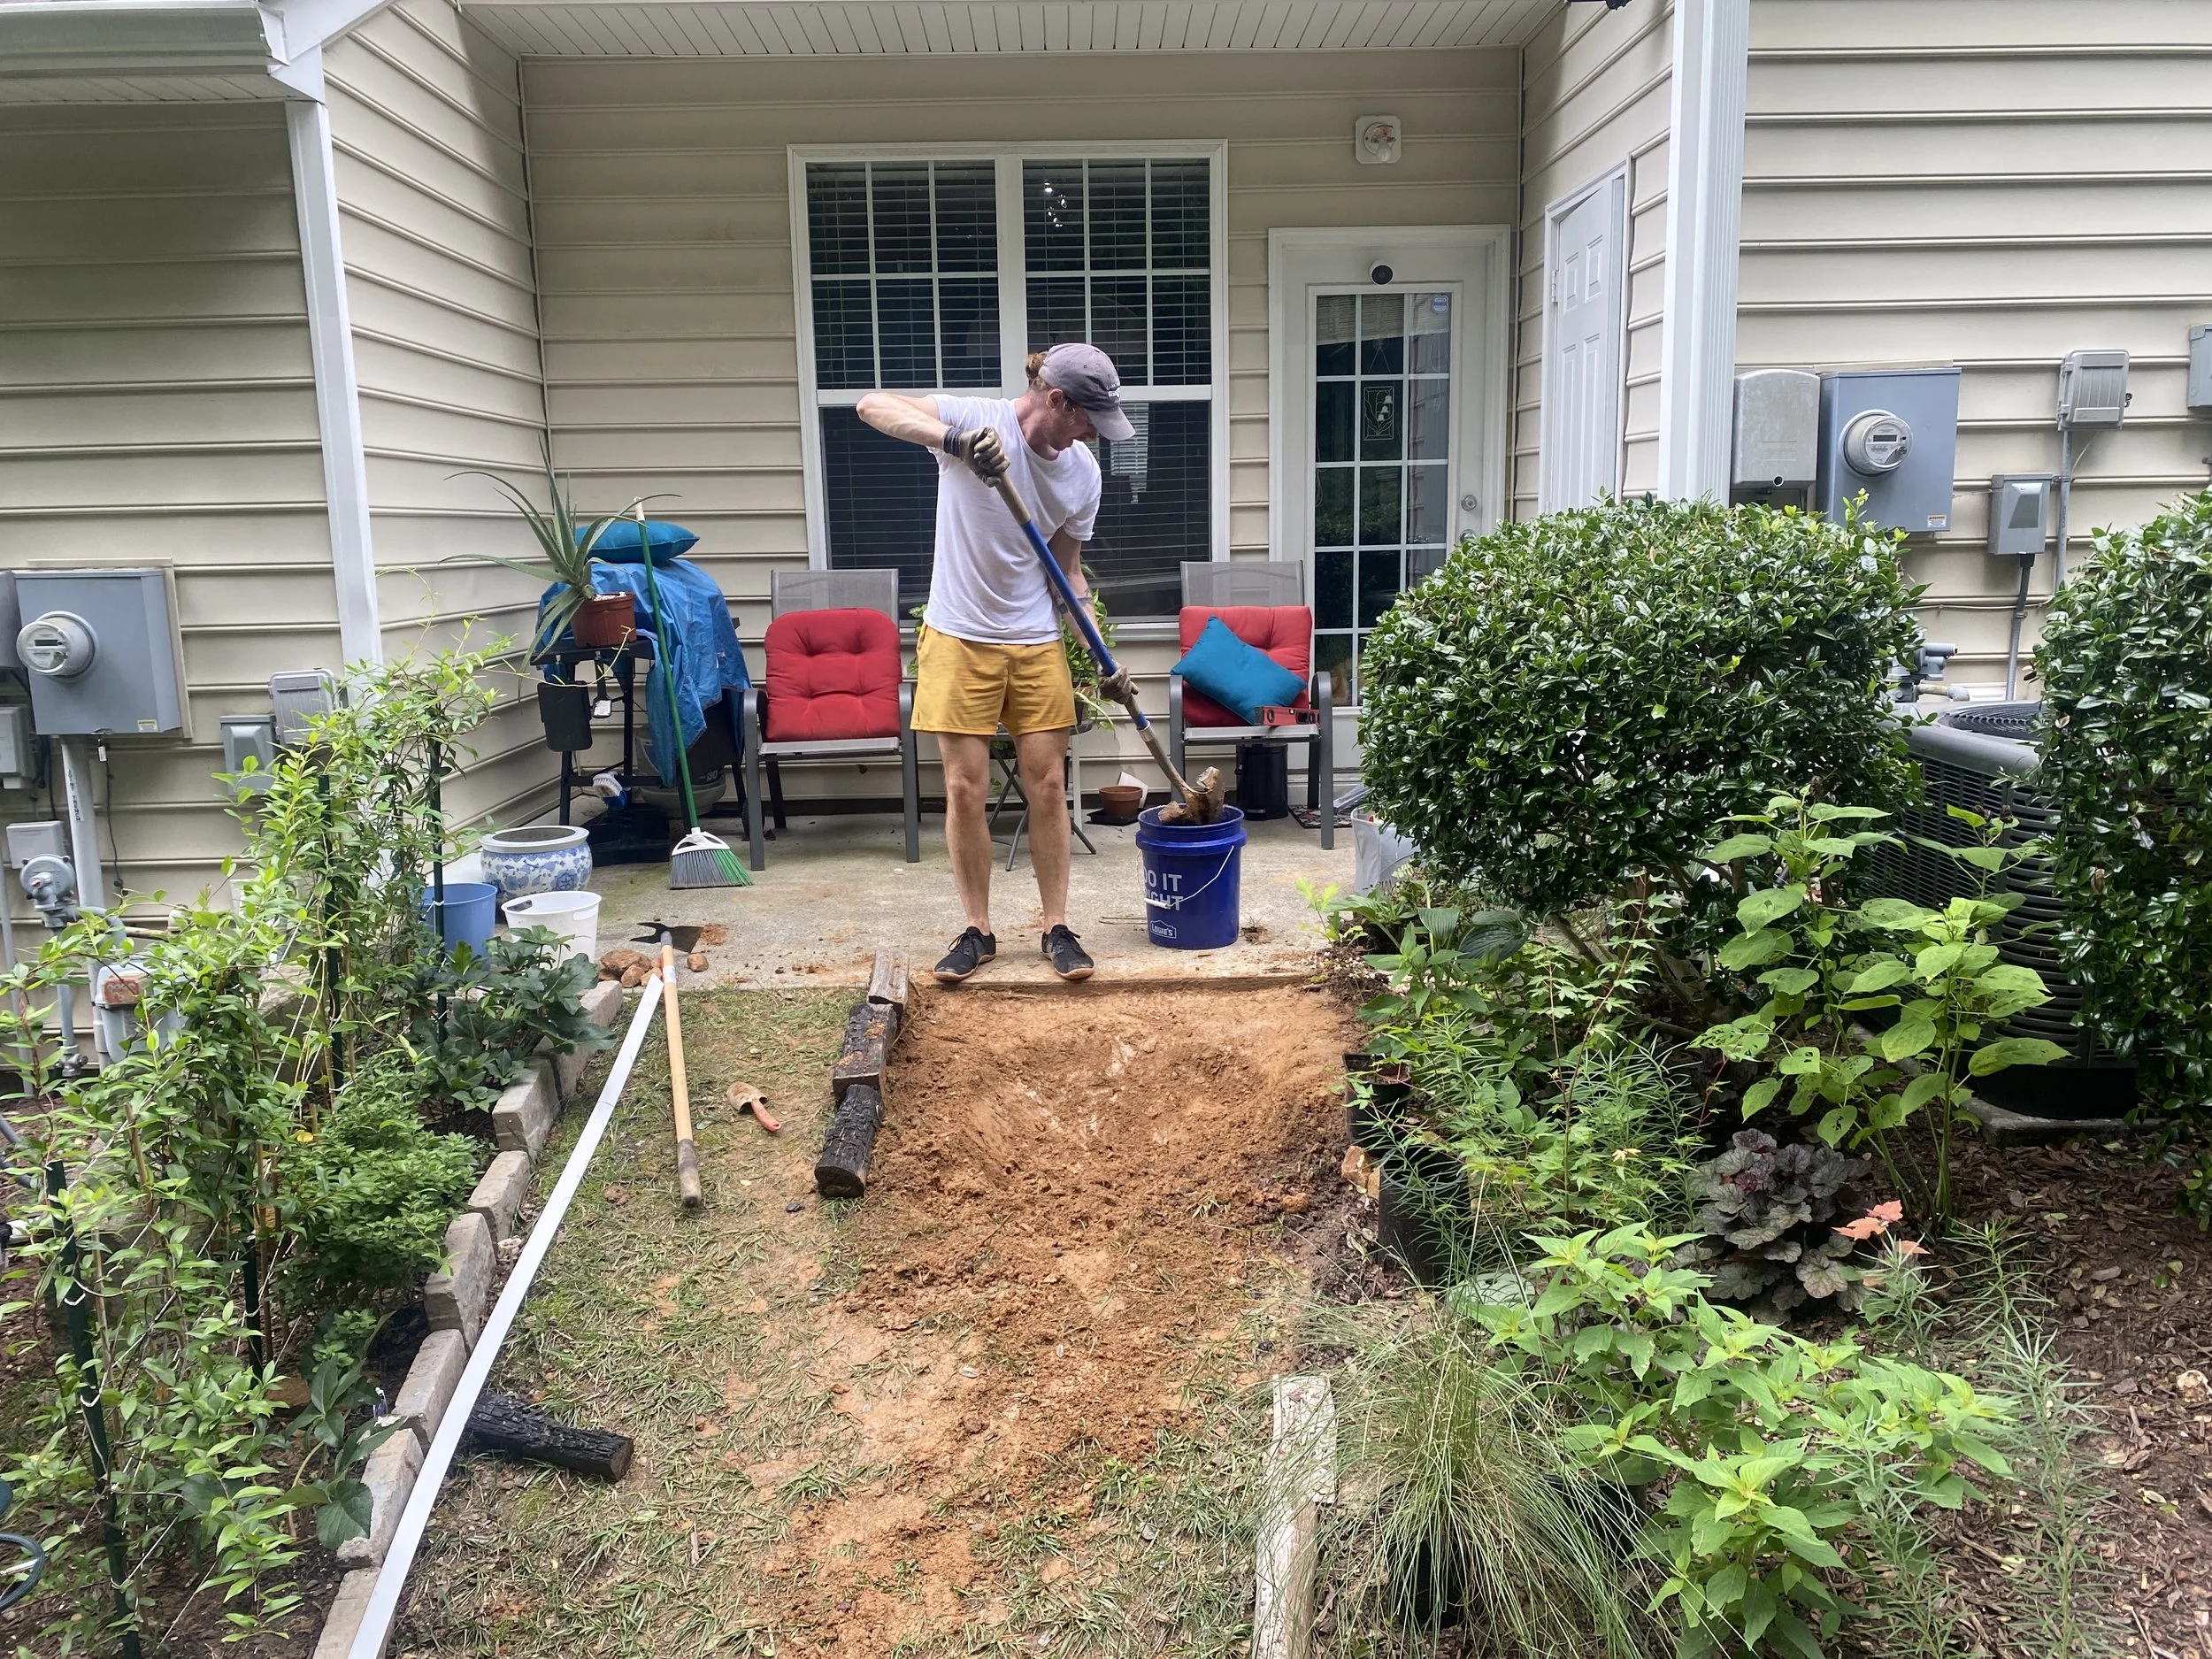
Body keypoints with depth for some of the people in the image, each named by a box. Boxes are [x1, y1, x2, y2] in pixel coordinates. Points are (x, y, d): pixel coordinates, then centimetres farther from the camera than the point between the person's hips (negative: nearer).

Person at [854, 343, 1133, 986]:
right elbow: (872, 404, -25)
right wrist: (952, 439, -41)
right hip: (959, 638, -3)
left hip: (1036, 643, 3)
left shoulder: (1083, 472, -1)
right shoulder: (976, 417, -13)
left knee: (1048, 787, 4)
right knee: (966, 789, 2)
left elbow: (1067, 569, 8)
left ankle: (1057, 929, 18)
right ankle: (978, 931, 17)